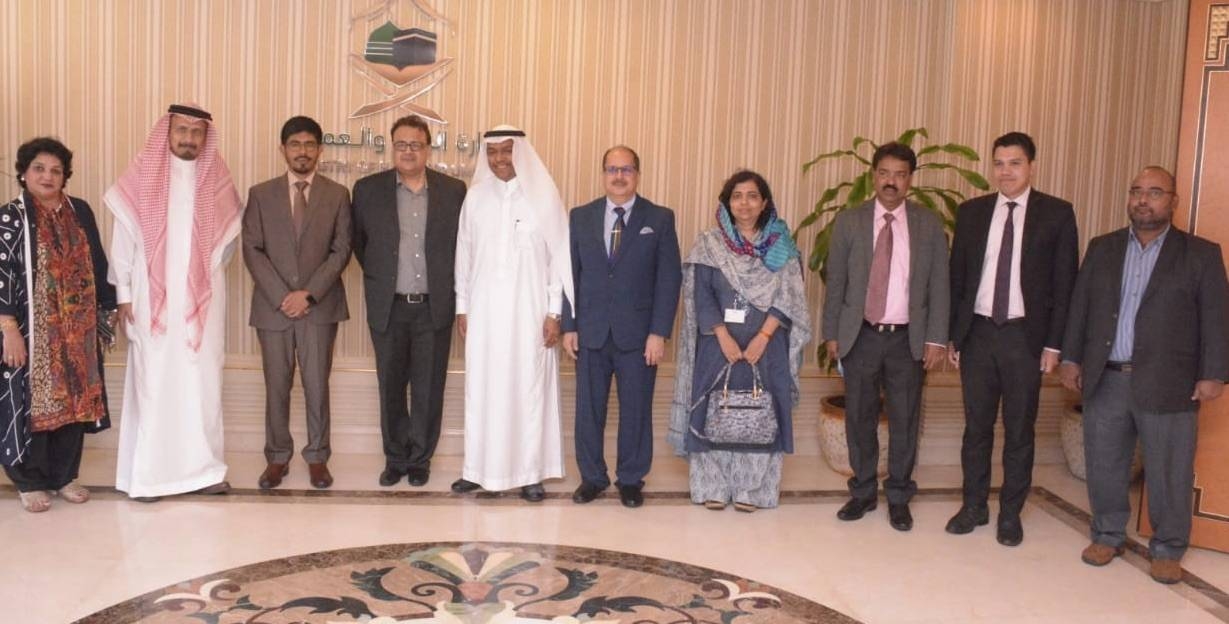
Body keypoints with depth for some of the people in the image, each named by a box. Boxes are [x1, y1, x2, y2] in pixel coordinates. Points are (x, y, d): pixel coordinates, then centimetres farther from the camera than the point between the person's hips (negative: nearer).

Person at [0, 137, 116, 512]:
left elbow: (97, 267, 12)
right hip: (32, 331, -4)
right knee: (32, 401, 2)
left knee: (73, 399, 9)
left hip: (77, 330, 4)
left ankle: (64, 475, 22)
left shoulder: (80, 212, 8)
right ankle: (31, 482, 15)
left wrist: (108, 308, 9)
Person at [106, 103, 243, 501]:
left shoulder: (218, 181, 6)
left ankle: (202, 467, 13)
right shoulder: (142, 177, 0)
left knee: (203, 383, 5)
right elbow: (123, 240, 0)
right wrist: (124, 294, -4)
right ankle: (146, 473, 7)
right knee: (153, 384, 0)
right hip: (153, 299, -2)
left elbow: (228, 236, 15)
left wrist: (207, 271, 5)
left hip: (203, 300, 2)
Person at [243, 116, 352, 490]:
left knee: (317, 386, 4)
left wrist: (308, 293, -11)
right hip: (273, 306, 1)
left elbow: (341, 250, -1)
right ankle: (278, 457, 19)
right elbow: (252, 250, 1)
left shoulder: (337, 195, 4)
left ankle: (317, 456, 16)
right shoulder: (261, 194, 6)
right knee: (277, 387, 7)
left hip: (320, 306, -1)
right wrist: (281, 295, -10)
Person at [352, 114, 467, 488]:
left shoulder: (453, 191, 1)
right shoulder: (368, 189, 2)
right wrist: (379, 278, 13)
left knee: (428, 389, 6)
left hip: (434, 307, 0)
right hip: (388, 307, 1)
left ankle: (420, 459, 21)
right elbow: (359, 242, 13)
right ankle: (395, 458, 24)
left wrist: (451, 291, 7)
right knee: (391, 387, 9)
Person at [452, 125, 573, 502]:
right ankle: (479, 468, 17)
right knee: (481, 389, 6)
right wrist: (462, 306, 7)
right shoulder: (476, 197, 4)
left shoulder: (543, 195, -3)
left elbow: (559, 255, -3)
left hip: (529, 310, -2)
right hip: (484, 310, 2)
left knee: (529, 389, 3)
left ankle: (530, 472, 12)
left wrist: (554, 312, -6)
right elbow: (464, 254, 9)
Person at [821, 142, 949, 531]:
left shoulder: (929, 225, 2)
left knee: (904, 421, 6)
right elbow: (835, 282, 3)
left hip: (908, 339, 0)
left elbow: (939, 285, 1)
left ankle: (899, 498, 20)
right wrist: (831, 334, 0)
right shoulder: (849, 222, 2)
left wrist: (936, 339, -5)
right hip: (860, 336, 0)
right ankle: (863, 492, 23)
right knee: (859, 418, 8)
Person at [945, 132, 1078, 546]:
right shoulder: (971, 212, 6)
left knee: (1019, 430, 7)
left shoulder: (1057, 213, -2)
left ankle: (1011, 513, 20)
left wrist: (1054, 343, -6)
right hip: (977, 332, 2)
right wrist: (952, 334, 4)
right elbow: (957, 276, 8)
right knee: (976, 426, 10)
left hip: (1025, 335, -2)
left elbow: (1065, 283, -2)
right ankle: (974, 506, 23)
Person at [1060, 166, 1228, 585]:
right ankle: (1108, 535, 28)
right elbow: (1080, 306, 10)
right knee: (1104, 466, 11)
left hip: (1168, 385, -3)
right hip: (1105, 380, 3)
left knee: (1169, 474, 5)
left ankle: (1168, 549, 21)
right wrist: (1071, 358, 5)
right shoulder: (1102, 248, 10)